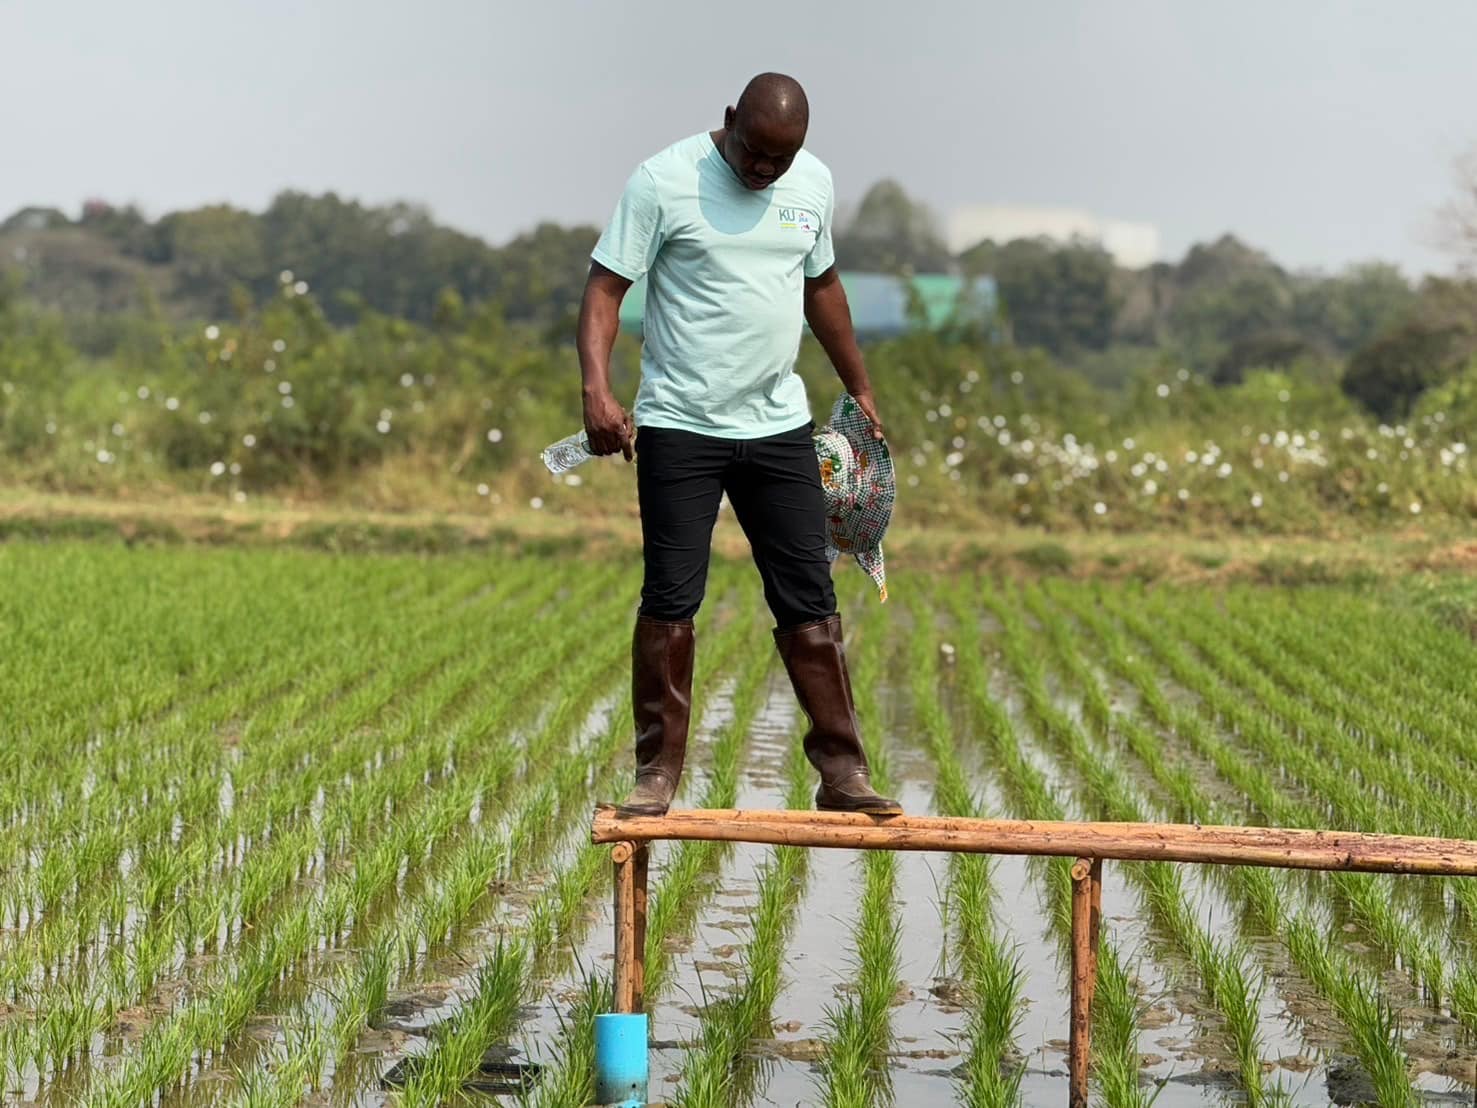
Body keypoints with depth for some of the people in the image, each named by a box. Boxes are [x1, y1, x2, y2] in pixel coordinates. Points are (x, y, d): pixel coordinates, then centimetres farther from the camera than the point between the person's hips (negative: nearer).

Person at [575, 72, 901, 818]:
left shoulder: (814, 184, 7)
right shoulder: (663, 181, -9)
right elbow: (604, 289, -11)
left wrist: (859, 386, 26)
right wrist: (597, 391, -24)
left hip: (780, 427, 4)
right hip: (680, 427, -4)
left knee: (810, 600, 4)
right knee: (670, 601, -2)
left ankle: (842, 771, 10)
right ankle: (657, 775, 7)